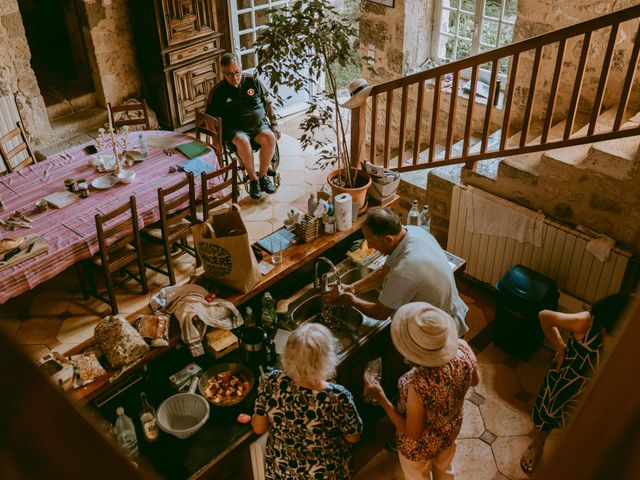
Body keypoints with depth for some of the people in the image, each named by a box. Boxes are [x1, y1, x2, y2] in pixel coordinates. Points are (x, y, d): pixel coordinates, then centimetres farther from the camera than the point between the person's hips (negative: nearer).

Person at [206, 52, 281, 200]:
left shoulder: (253, 80, 2)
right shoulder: (218, 92, -2)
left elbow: (268, 103, 11)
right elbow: (211, 118, 4)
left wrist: (274, 124, 4)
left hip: (259, 125, 2)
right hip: (234, 129, -2)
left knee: (270, 138, -31)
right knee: (242, 141, -37)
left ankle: (262, 175, -12)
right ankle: (253, 178, -17)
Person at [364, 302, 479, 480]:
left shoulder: (419, 385, -46)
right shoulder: (463, 348, -29)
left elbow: (413, 432, -28)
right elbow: (474, 381, -6)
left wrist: (380, 397, -26)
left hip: (420, 446, -5)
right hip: (451, 429, 5)